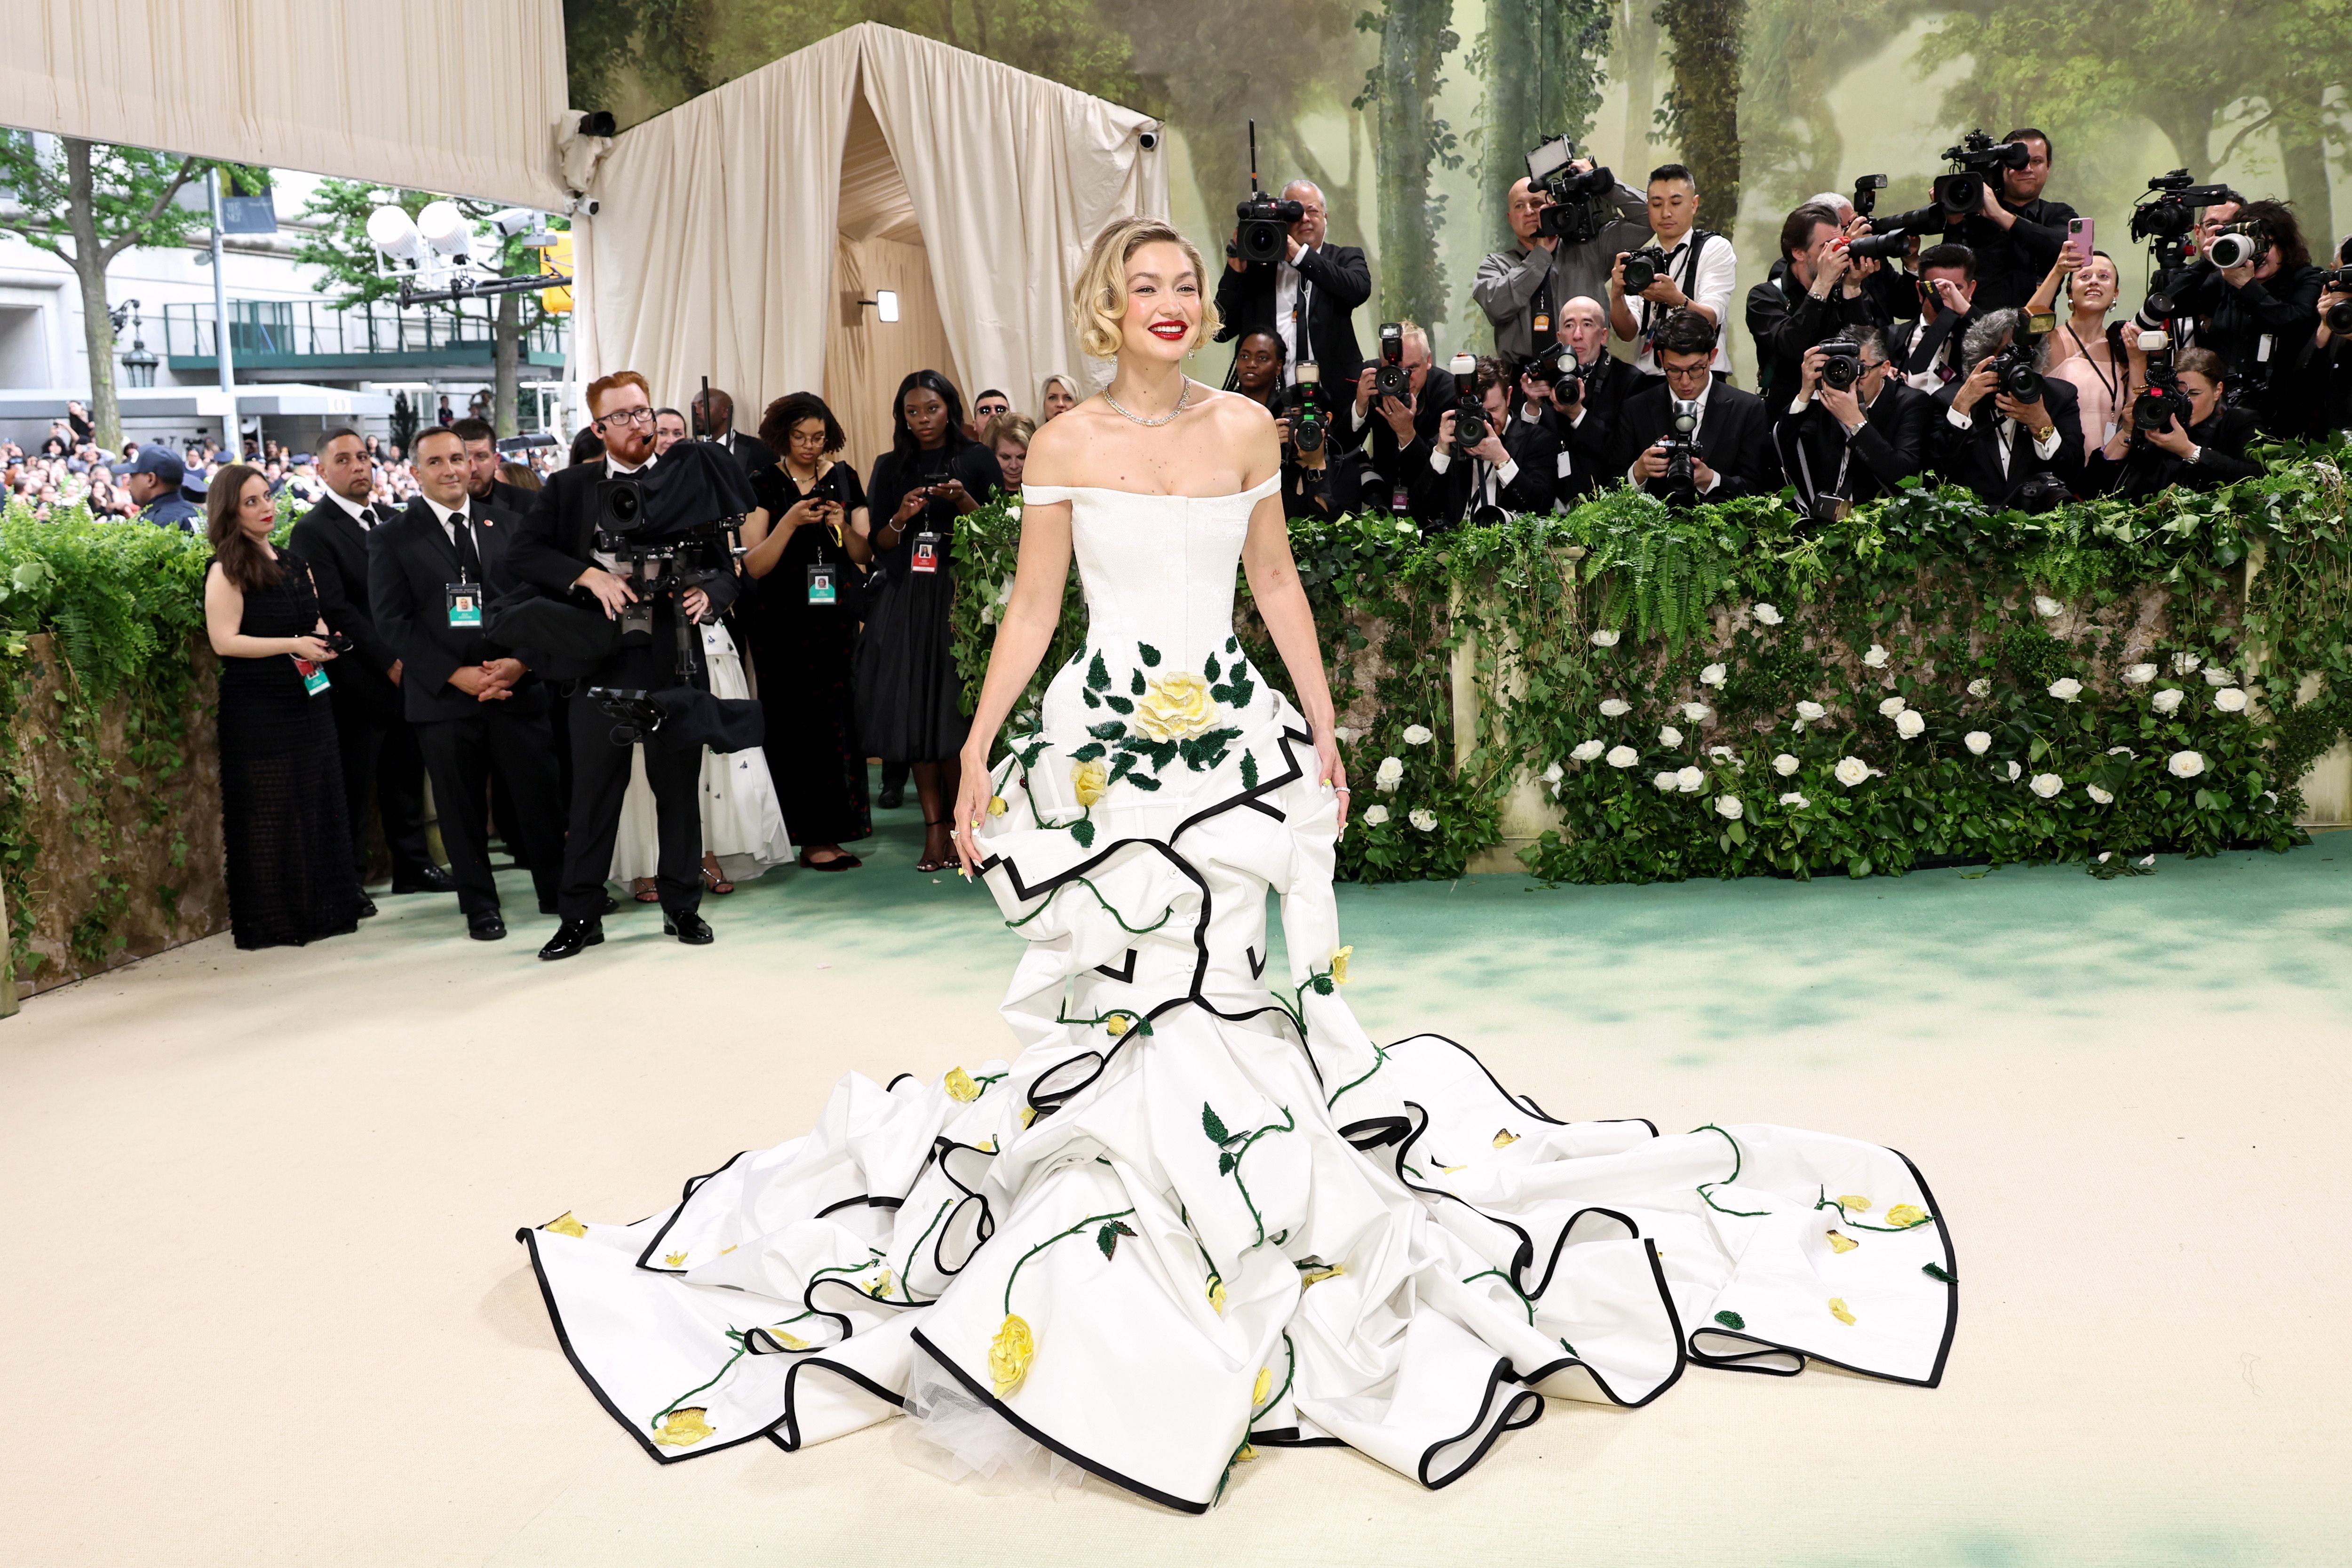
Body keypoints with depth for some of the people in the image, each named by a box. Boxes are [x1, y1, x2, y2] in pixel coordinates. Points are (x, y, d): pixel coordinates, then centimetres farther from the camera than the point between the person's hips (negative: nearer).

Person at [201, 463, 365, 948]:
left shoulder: (293, 563, 13)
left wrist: (322, 640, 0)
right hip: (257, 708, -7)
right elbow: (224, 641, -16)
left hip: (307, 700, 7)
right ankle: (276, 920, 8)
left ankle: (327, 903, 21)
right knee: (270, 810, 0)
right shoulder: (226, 571, -8)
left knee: (321, 799, 11)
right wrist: (291, 645, -22)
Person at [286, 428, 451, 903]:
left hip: (405, 673, 6)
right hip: (359, 681, -6)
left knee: (407, 775, 13)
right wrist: (389, 662, -15)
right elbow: (336, 610, -13)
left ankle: (413, 865, 23)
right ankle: (348, 879, 10)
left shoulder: (390, 520, 14)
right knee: (353, 785, 1)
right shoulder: (313, 531, -7)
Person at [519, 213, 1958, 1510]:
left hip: (1237, 731, 2)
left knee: (1230, 979, 1)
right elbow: (1032, 609, 1)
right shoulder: (1067, 445, 1)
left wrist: (1324, 725, 9)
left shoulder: (1247, 427, 7)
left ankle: (1250, 1225, 17)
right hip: (1107, 734, -1)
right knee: (1115, 983, 1)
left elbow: (1277, 582, 12)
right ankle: (1117, 1253, 15)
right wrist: (976, 754, -3)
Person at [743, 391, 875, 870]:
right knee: (798, 724, -6)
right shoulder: (764, 485, 1)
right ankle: (813, 837, -4)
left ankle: (829, 831, 7)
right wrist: (790, 522, -19)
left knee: (838, 718, 0)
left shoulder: (844, 478, 9)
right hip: (783, 623, -3)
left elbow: (864, 555, 8)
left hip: (838, 618, 3)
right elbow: (755, 565, -6)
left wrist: (844, 528, -12)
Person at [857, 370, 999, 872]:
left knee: (958, 714, -6)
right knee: (914, 713, -3)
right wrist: (901, 518, -10)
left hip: (960, 599, -3)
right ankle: (935, 828, 1)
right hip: (905, 603, 3)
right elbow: (877, 544, 9)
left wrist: (963, 501, -14)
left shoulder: (976, 459, 5)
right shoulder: (890, 467, 12)